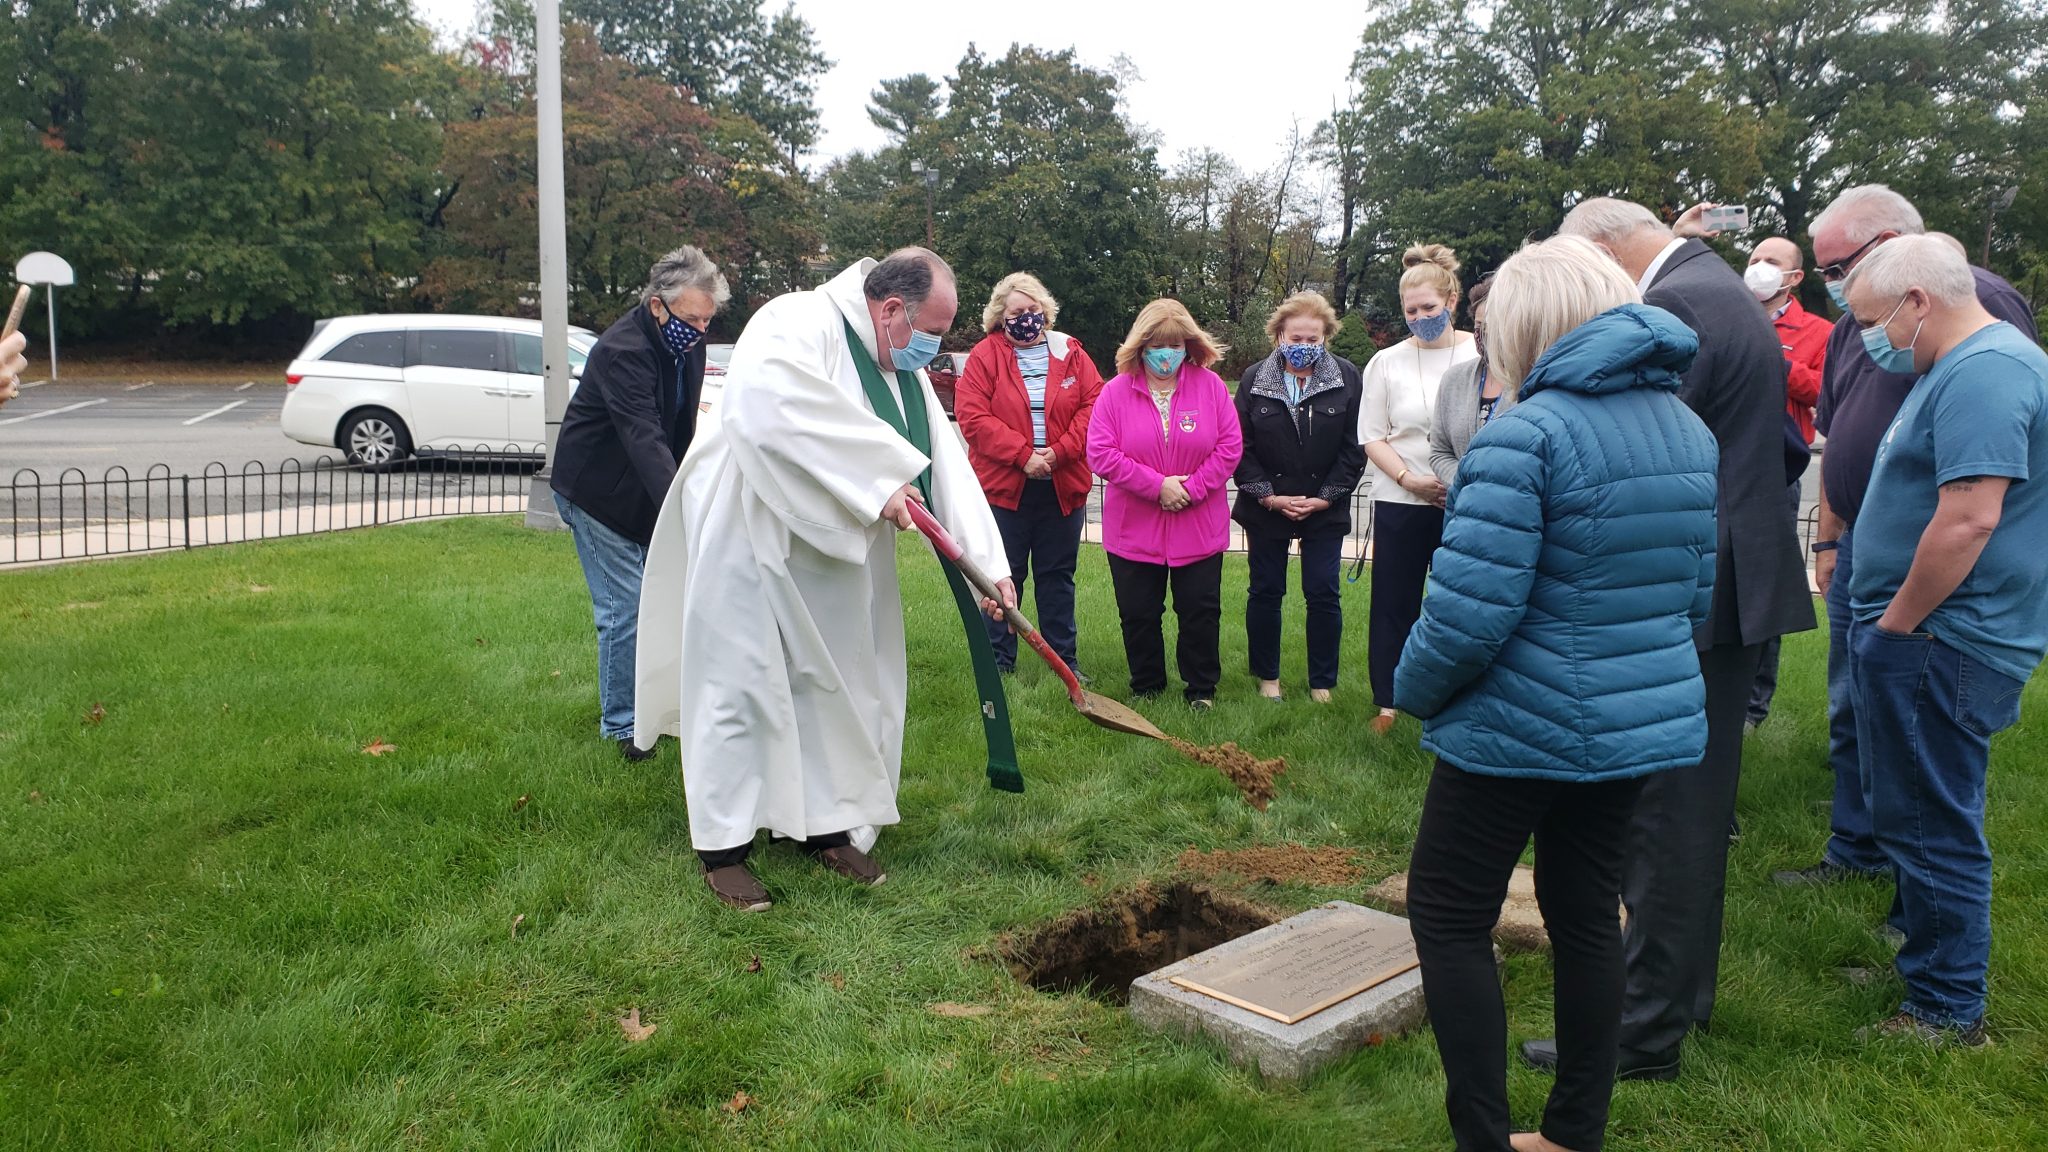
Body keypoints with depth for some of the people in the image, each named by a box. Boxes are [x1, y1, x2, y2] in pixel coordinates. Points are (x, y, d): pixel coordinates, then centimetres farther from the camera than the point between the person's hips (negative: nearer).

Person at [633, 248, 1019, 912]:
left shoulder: (907, 374, 7)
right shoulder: (798, 324, -19)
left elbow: (948, 468, 1)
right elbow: (771, 408, -39)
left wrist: (988, 561, -9)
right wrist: (878, 481, -35)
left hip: (835, 557, 8)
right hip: (751, 538, -8)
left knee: (834, 684, 13)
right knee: (742, 686, -2)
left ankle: (826, 827, 27)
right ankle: (723, 849, 10)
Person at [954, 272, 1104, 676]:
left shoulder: (1070, 353, 5)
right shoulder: (985, 355, -2)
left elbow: (1092, 405, -3)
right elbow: (972, 415, -12)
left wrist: (1059, 451, -15)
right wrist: (1023, 454, -17)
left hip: (1062, 487, 2)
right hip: (1004, 486, -2)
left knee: (1058, 576, 12)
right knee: (1003, 577, 6)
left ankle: (1064, 658, 21)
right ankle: (999, 660, 17)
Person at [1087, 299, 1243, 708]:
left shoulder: (1211, 387, -1)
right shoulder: (1116, 392, -5)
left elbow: (1229, 447, -4)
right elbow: (1100, 453, -12)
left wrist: (1192, 489, -15)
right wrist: (1157, 485, -16)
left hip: (1199, 528, 0)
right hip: (1133, 529, 0)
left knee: (1201, 611, 6)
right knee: (1139, 614, 9)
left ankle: (1201, 689, 22)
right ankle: (1146, 689, 26)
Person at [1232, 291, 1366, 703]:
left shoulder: (1347, 378, -3)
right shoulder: (1254, 379, -1)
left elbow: (1354, 448, -3)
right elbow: (1240, 448, -1)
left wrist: (1325, 497, -10)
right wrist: (1268, 496, -10)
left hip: (1325, 510, -1)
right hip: (1266, 508, 1)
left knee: (1324, 596, 2)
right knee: (1265, 592, 9)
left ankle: (1322, 683, 15)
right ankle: (1267, 676, 24)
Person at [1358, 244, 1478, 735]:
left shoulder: (1483, 356, -2)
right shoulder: (1386, 362, 5)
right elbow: (1372, 437, 4)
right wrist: (1409, 479, -10)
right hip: (1400, 504, 2)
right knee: (1394, 605, 7)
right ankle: (1386, 703, 19)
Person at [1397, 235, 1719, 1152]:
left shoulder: (1527, 434, -20)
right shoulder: (1688, 430, 6)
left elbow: (1468, 611, -24)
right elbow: (1695, 594, 14)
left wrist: (1413, 690, -7)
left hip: (1522, 728, -8)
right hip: (1647, 720, 8)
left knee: (1450, 920, 7)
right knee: (1585, 912, 18)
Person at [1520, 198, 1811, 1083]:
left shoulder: (1673, 307, -18)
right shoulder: (1728, 292, 15)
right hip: (1736, 585, 11)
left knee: (1660, 814, -3)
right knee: (1699, 803, 20)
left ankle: (1646, 1031, 8)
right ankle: (1687, 985, 35)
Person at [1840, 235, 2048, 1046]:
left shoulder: (1981, 374, -18)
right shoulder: (1965, 365, 16)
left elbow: (1968, 520, -27)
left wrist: (1897, 624, -17)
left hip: (1940, 643, -10)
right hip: (1924, 636, 10)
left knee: (1928, 823, 0)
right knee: (1915, 813, 21)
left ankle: (1947, 1009, 13)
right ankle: (1923, 939, 36)